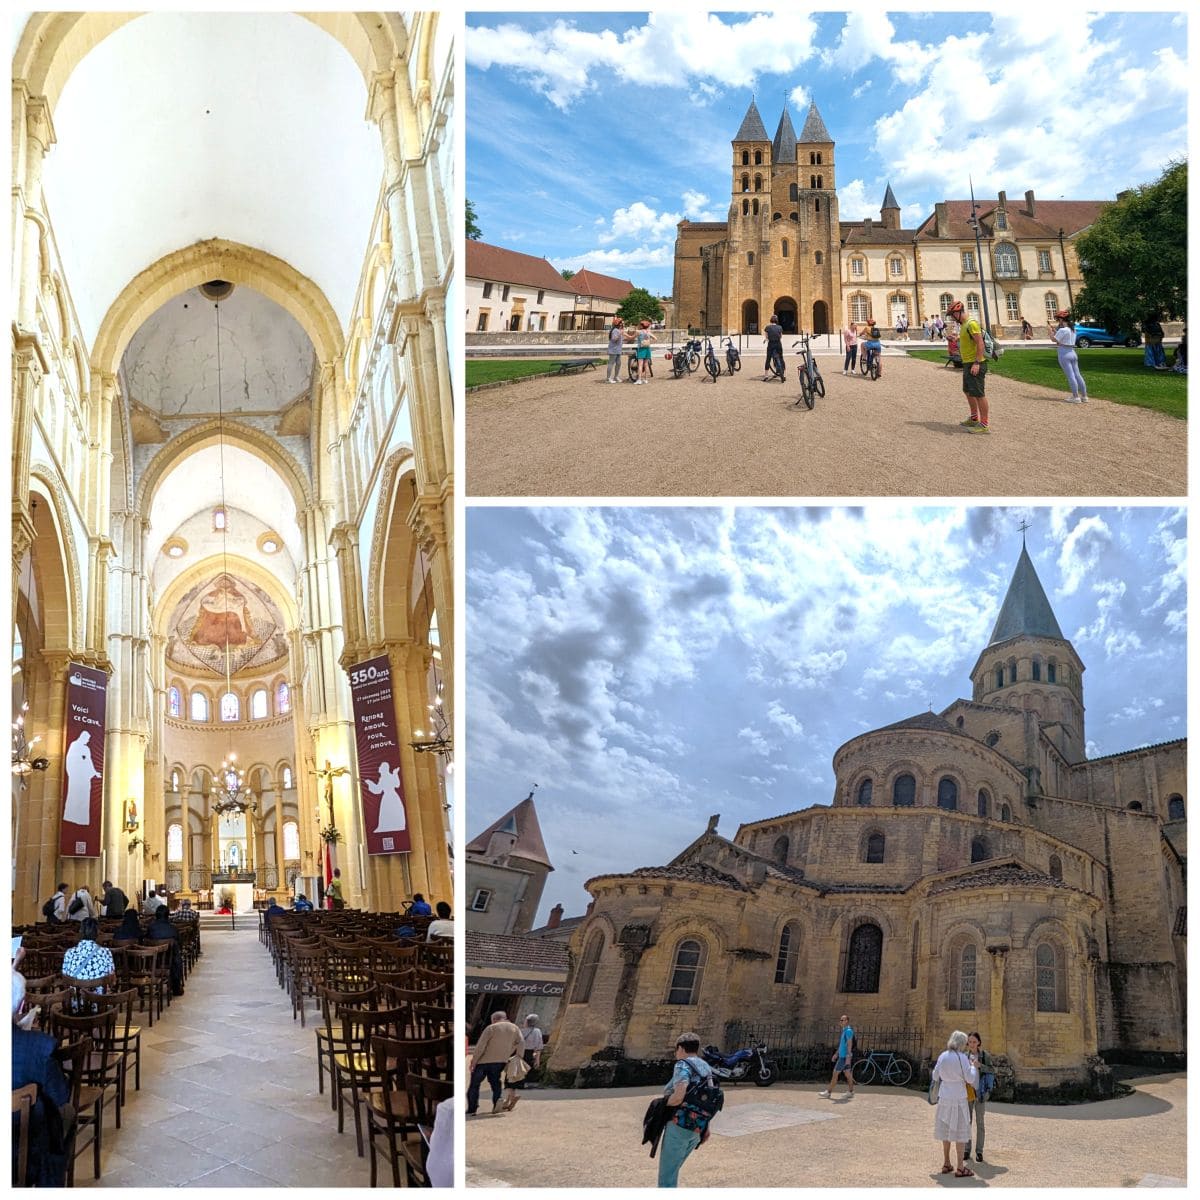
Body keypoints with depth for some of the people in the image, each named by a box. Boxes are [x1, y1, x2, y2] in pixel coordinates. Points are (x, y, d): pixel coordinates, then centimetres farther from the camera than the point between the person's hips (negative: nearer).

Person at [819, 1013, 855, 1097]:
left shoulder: (848, 1030, -14)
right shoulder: (844, 1030, 16)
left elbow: (849, 1044, -20)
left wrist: (848, 1057, -24)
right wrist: (836, 1053, 24)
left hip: (844, 1056, -9)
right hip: (842, 1055, 9)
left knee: (835, 1073, -6)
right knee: (847, 1073, 11)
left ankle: (829, 1092, -3)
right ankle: (851, 1092, 15)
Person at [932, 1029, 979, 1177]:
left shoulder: (942, 1056, 4)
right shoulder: (962, 1057, -13)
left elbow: (935, 1076, 11)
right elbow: (970, 1079, -12)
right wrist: (973, 1067, 6)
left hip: (944, 1096, 6)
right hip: (958, 1097, -6)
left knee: (946, 1130, 14)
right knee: (960, 1131, 1)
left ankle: (946, 1164, 19)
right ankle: (960, 1168, 1)